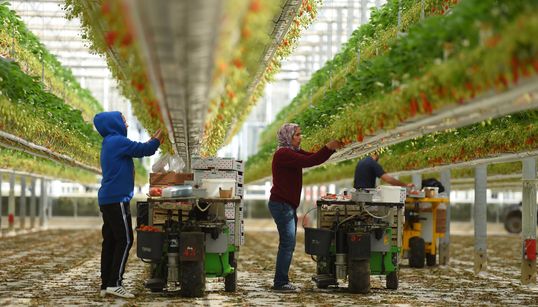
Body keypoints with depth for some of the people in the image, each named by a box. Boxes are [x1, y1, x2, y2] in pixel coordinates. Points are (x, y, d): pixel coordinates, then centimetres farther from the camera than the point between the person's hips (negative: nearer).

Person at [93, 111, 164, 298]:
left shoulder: (110, 143, 19)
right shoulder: (117, 141, -11)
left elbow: (137, 150, 28)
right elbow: (142, 150, -9)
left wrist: (153, 142, 28)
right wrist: (157, 140, 8)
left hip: (108, 199, 10)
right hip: (117, 199, -10)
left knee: (110, 241, 7)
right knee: (125, 241, -9)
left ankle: (106, 284, 6)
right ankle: (114, 283, -13)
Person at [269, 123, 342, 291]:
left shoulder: (293, 152, 15)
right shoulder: (283, 154, -16)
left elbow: (315, 157, 10)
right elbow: (308, 162, -25)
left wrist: (332, 148, -3)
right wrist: (328, 147, -22)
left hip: (287, 205, 10)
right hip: (281, 204, -10)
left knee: (288, 243, 12)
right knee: (287, 243, -9)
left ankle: (281, 281, 18)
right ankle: (280, 282, -6)